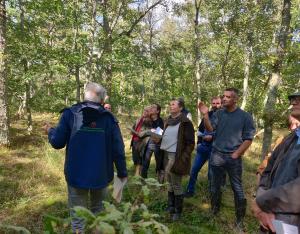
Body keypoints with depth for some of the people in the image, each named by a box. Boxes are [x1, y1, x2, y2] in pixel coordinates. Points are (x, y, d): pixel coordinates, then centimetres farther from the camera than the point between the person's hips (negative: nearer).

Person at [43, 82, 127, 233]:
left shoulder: (70, 114, -6)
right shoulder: (109, 117, -3)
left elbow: (57, 143, -4)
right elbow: (117, 149, -6)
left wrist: (50, 131, 17)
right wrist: (122, 173, 5)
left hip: (76, 174, -1)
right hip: (101, 174, 2)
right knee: (98, 209, 21)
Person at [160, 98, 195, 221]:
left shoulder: (185, 123, -12)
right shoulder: (168, 121, 11)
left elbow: (190, 143, -13)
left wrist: (183, 159, -16)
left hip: (176, 157, -7)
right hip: (166, 155, 7)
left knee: (176, 185, 3)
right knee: (170, 183, 17)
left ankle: (178, 211, 20)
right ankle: (170, 207, 32)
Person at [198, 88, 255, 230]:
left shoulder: (245, 116, -4)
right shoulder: (218, 114, 3)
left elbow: (248, 139, -3)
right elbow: (209, 129, -8)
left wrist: (236, 154, -7)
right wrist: (205, 115, -23)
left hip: (233, 157, -2)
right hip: (216, 155, 3)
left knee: (237, 189, 5)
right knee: (215, 186, 13)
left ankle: (239, 220, 19)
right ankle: (214, 212, 30)